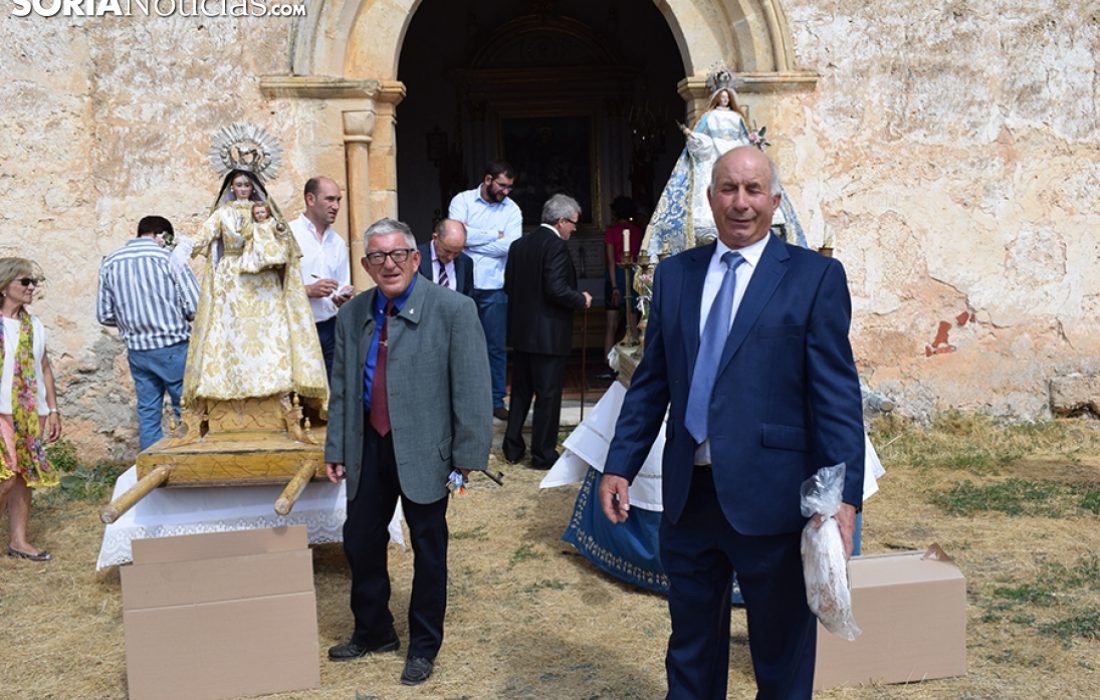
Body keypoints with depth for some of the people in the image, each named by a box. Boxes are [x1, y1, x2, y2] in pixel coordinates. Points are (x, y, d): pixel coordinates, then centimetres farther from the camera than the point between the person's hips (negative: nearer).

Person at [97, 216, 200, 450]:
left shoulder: (110, 263, 5)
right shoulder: (170, 258, -8)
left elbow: (104, 315, 7)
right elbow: (195, 308, -12)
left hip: (137, 350, 5)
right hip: (173, 348, -5)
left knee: (148, 413, 10)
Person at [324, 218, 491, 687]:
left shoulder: (453, 310, -10)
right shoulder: (352, 315, 6)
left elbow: (472, 388, -12)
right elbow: (341, 389, 11)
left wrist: (469, 455, -14)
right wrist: (336, 449, 8)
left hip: (423, 449, -5)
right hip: (368, 447, 5)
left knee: (428, 549, 9)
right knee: (360, 541, 14)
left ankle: (423, 646, 26)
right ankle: (373, 632, 36)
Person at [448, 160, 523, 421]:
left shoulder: (511, 209, 3)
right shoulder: (462, 200, 0)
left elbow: (509, 246, -12)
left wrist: (471, 241, -10)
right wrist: (494, 235, -10)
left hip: (494, 287, 1)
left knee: (496, 346, 6)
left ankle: (496, 400, 16)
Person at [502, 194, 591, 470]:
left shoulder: (519, 245, 7)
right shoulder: (556, 246, -16)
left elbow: (508, 286, 8)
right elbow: (557, 289, -23)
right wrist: (582, 300, -7)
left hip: (521, 331, 8)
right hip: (549, 334, -8)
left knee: (520, 391, 17)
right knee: (548, 395, 2)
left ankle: (513, 448, 23)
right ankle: (543, 454, 10)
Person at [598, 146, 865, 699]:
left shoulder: (815, 277, -4)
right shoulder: (674, 274, 9)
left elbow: (838, 395, -8)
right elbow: (650, 382, 11)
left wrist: (843, 496, -15)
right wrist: (619, 465, 5)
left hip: (771, 499, -4)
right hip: (688, 494, 4)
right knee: (690, 652, 18)